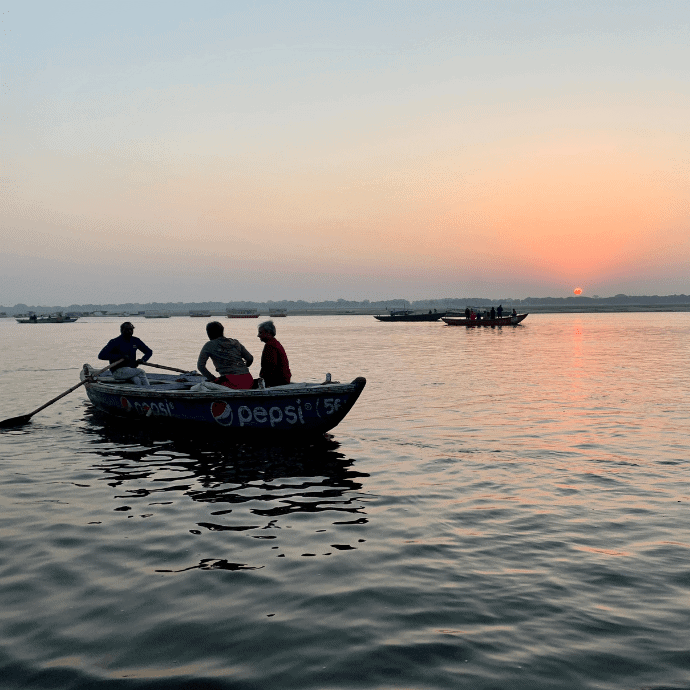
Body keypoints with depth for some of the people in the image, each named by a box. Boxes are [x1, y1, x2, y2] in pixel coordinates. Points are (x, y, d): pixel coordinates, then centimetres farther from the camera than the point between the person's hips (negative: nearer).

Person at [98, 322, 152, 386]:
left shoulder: (135, 341, 10)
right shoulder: (115, 342, -6)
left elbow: (149, 352, 21)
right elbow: (101, 355, -16)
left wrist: (142, 360, -2)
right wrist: (120, 356, -23)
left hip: (132, 371, 5)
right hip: (118, 372, -5)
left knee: (137, 380, -30)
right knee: (141, 372, -28)